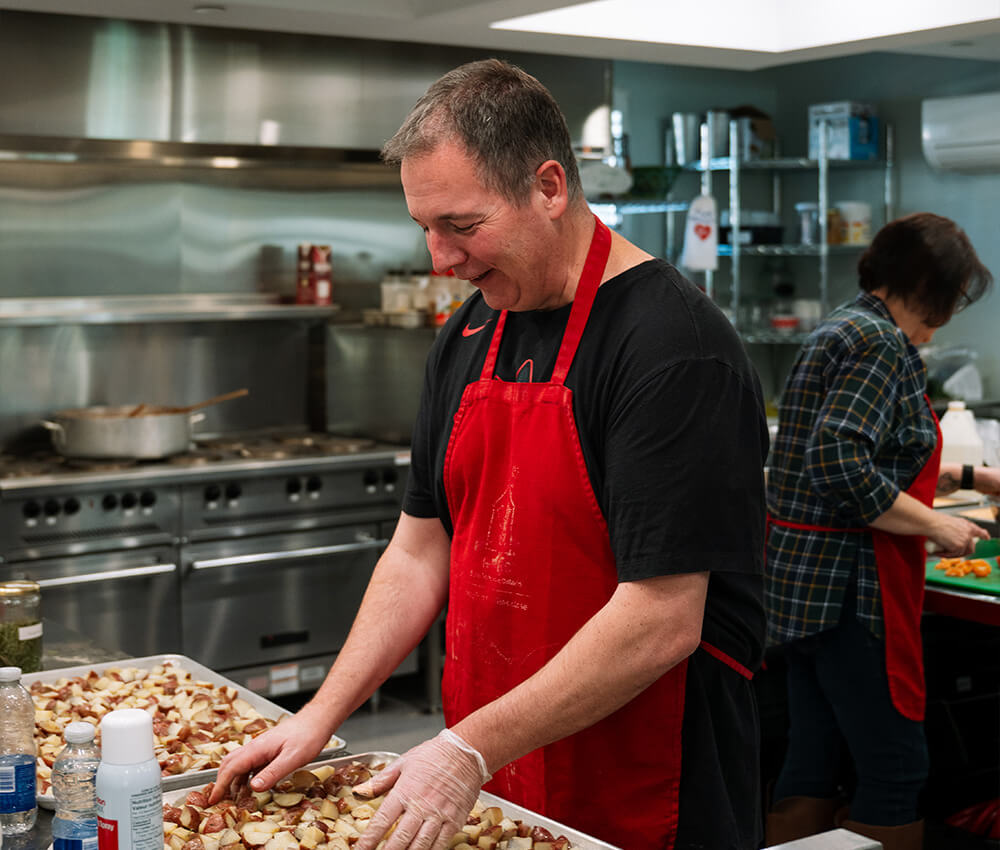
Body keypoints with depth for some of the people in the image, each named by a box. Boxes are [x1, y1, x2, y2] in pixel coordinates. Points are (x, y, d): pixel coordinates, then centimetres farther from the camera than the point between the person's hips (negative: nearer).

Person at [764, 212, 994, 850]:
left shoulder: (844, 329, 17)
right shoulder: (881, 342, -14)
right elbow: (840, 464, -26)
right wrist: (934, 525, -17)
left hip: (799, 576, 10)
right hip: (846, 583, -10)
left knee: (812, 766, 14)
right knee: (897, 769, -1)